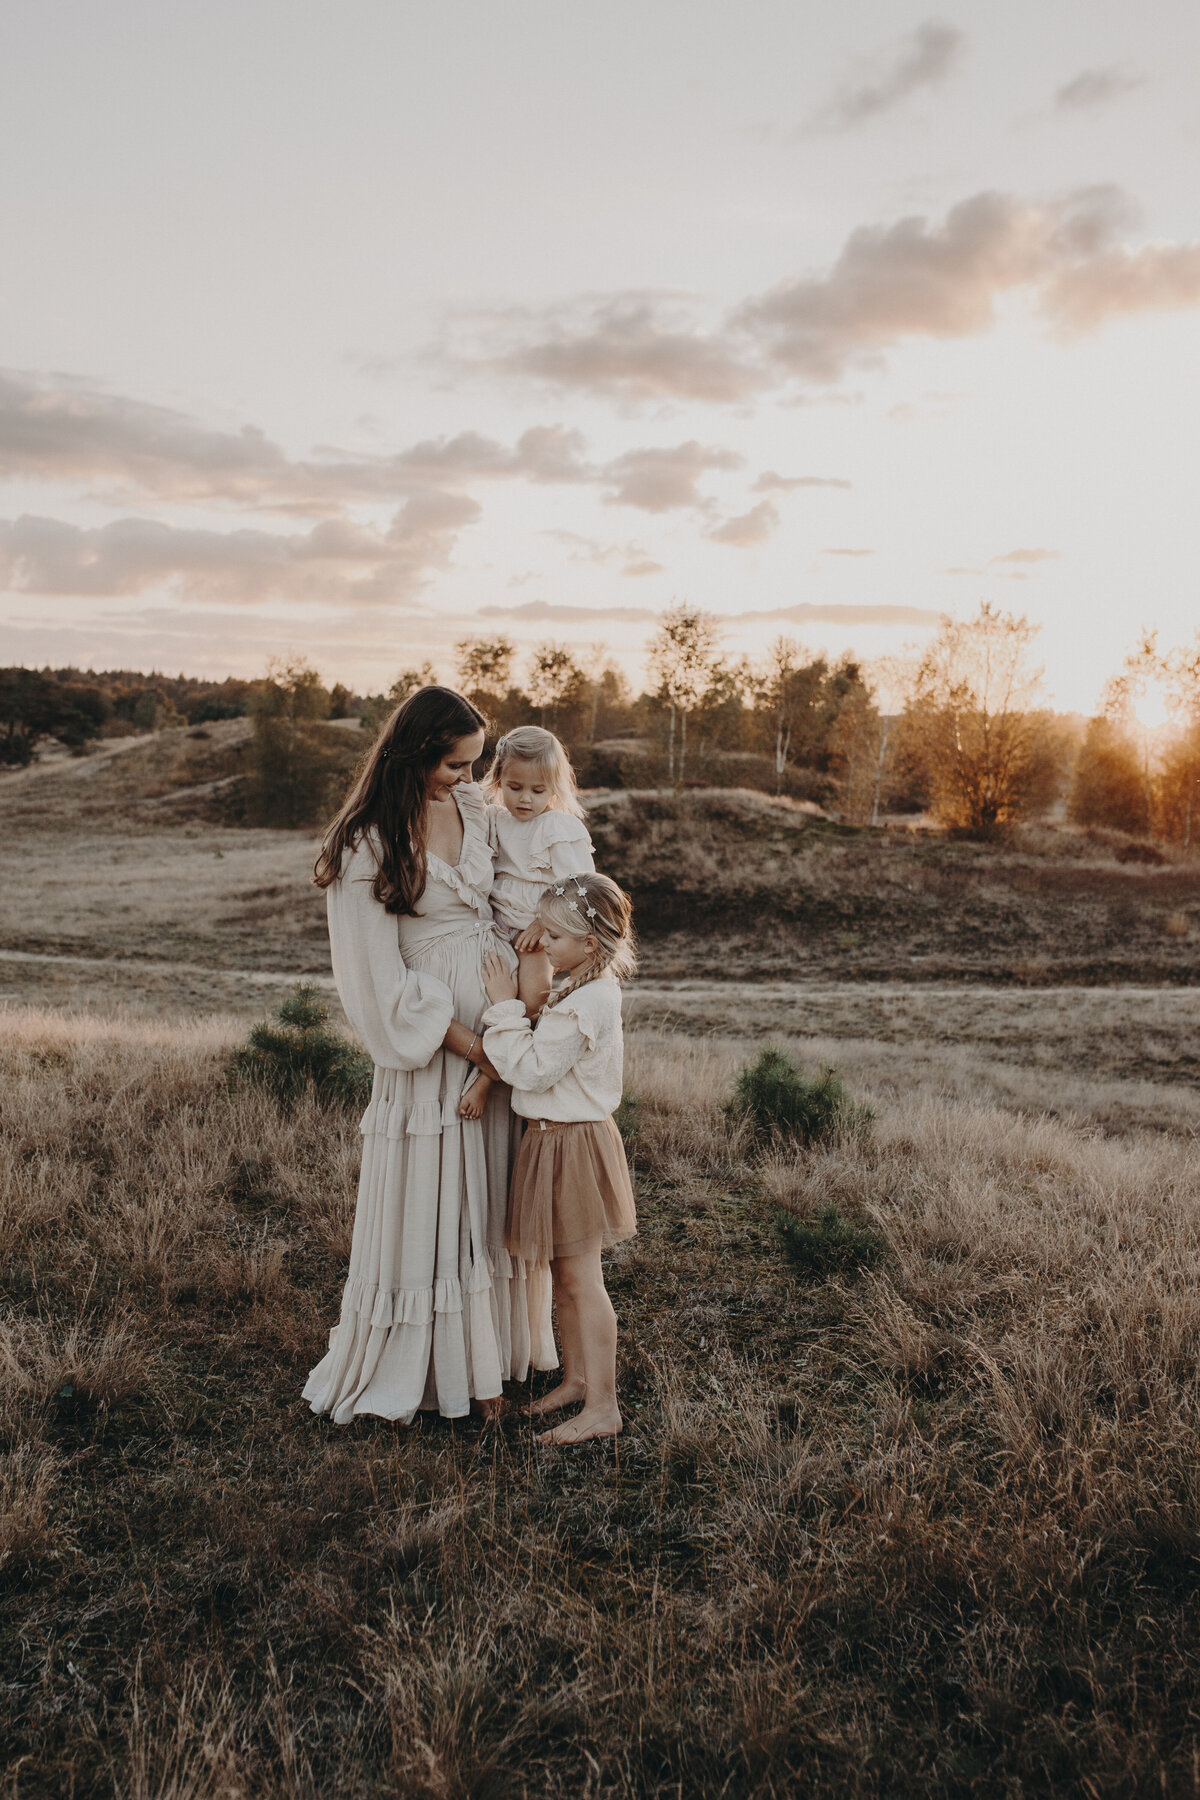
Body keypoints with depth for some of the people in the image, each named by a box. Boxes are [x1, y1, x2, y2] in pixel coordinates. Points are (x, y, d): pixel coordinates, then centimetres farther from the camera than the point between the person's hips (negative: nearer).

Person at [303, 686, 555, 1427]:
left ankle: (487, 1355, 30)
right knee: (426, 1202, 5)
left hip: (499, 1022, 6)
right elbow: (382, 973, -13)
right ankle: (400, 1372, 24)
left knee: (494, 1198, 13)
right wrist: (468, 1046, -12)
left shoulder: (474, 807, 4)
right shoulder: (369, 845, -14)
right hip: (429, 1041, -6)